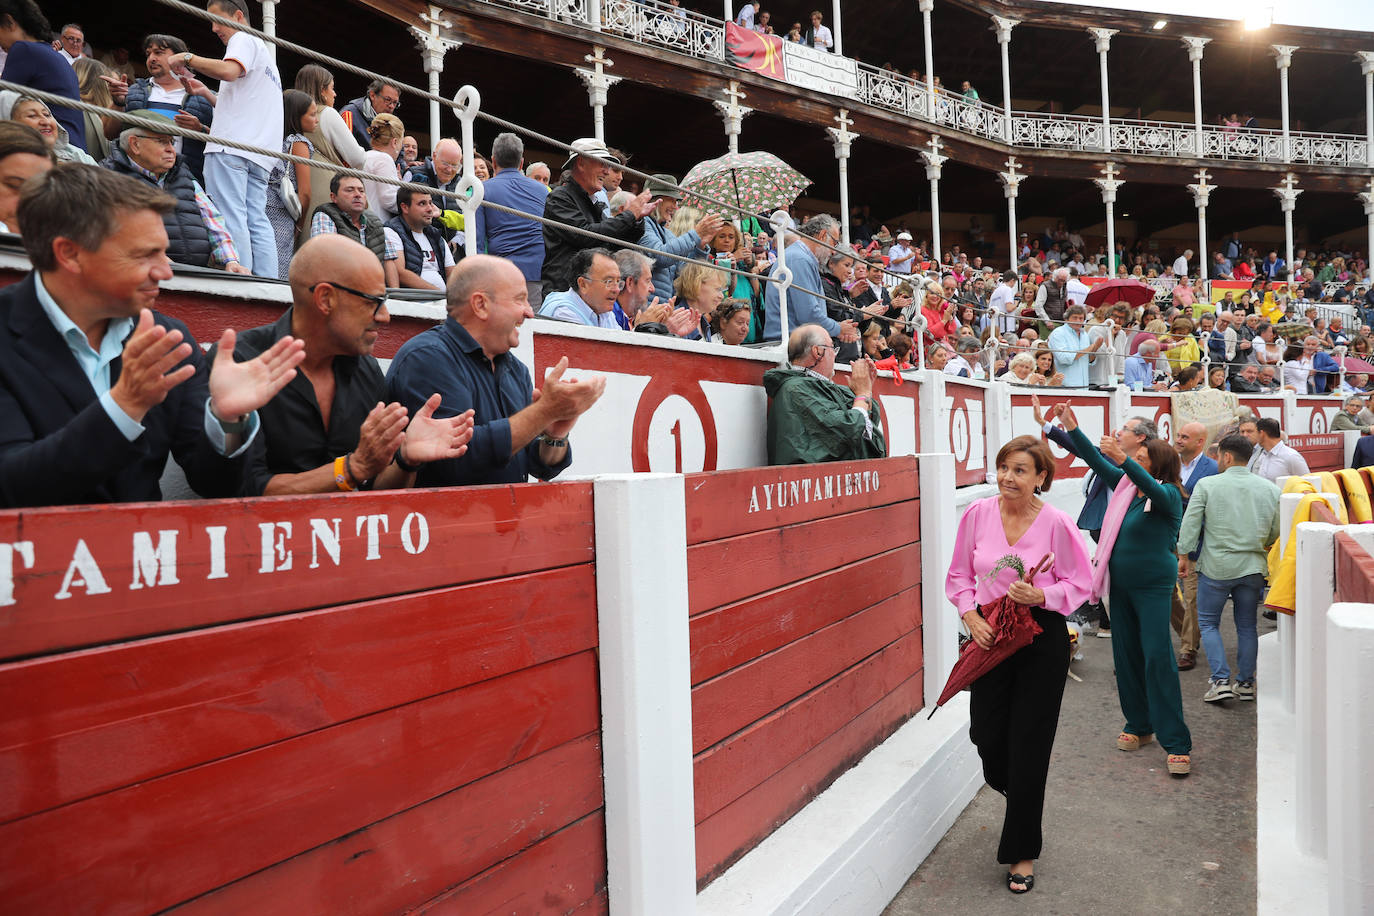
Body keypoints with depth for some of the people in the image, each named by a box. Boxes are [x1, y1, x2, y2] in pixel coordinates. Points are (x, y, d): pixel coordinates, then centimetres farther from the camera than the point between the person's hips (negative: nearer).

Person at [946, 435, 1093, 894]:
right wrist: (970, 615, -9)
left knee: (1028, 745, 3)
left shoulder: (1056, 523, -11)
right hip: (990, 637, 3)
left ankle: (1022, 852, 23)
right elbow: (959, 575, 6)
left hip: (1042, 640, -3)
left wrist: (1041, 595, -20)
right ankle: (1025, 800, 47)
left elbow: (1080, 583, -3)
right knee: (987, 736, 9)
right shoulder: (978, 513, -3)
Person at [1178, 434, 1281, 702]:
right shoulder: (1269, 488, 2)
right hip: (1253, 567, 4)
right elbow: (1276, 531, 6)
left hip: (1216, 567, -4)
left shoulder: (1207, 485, -9)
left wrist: (1185, 555, 1)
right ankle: (1246, 683, 21)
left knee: (1208, 623, 9)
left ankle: (1220, 680, 1)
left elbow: (1190, 523, -9)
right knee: (1247, 626, 15)